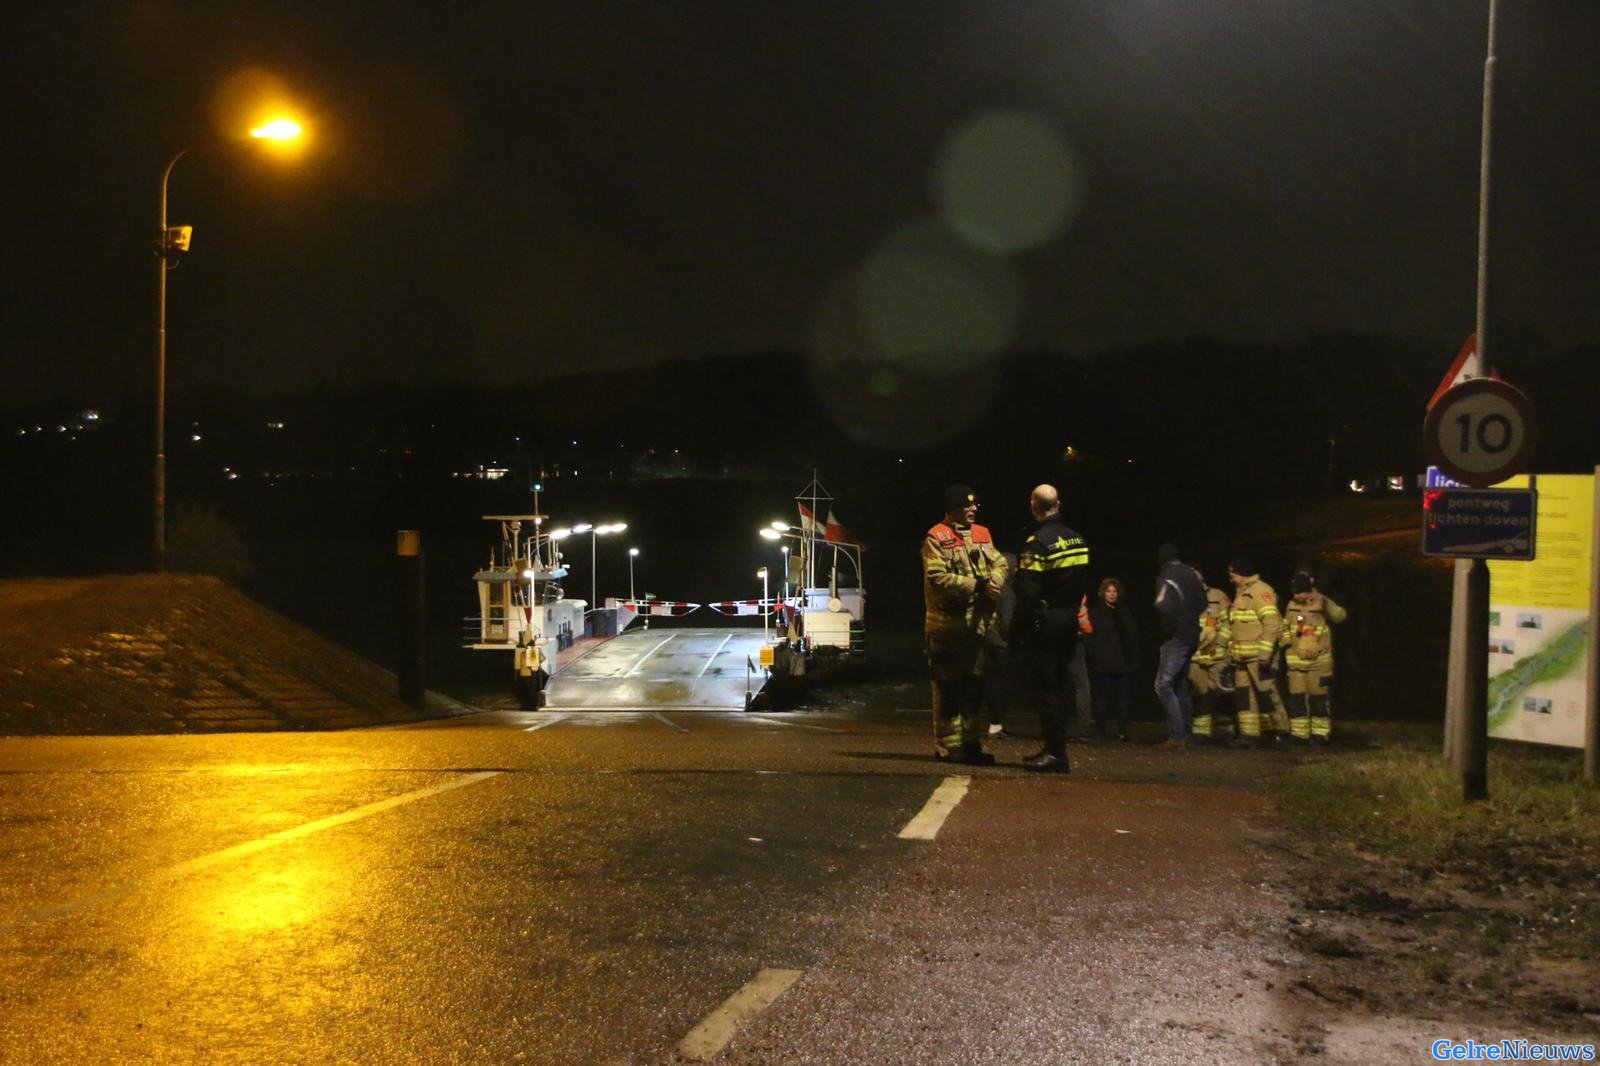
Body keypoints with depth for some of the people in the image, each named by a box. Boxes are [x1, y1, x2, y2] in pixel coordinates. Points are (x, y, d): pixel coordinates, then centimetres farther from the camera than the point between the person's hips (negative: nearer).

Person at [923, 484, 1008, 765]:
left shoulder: (982, 534, 12)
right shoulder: (936, 538, -10)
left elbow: (1000, 563, 9)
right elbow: (938, 577, -19)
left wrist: (994, 581, -15)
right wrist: (977, 586, -19)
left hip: (978, 623, 7)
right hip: (948, 624, -7)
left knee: (974, 686, 12)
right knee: (949, 688, -2)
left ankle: (971, 744, 20)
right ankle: (948, 747, 5)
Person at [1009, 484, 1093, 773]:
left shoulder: (1037, 543, -16)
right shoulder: (1078, 540, 9)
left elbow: (1028, 594, -19)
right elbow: (1084, 585, 12)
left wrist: (1017, 630, -13)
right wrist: (1072, 612, 17)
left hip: (1044, 624, -8)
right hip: (1070, 621, 8)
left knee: (1048, 687, -4)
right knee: (1060, 686, 15)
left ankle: (1055, 754, -4)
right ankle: (1055, 748, 22)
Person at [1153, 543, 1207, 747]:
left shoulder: (1166, 577, -13)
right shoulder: (1192, 574, 12)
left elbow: (1163, 606, -26)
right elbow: (1202, 605, 18)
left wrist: (1167, 629, -12)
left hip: (1176, 638, -8)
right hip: (1192, 636, 8)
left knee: (1164, 685, -9)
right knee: (1181, 684, 17)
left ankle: (1178, 734, -15)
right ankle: (1185, 731, 18)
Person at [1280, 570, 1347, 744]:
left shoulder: (1321, 602, -7)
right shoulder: (1291, 606, 8)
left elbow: (1340, 616, -23)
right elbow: (1285, 627, 21)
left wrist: (1327, 606, -39)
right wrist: (1286, 643, 8)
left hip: (1318, 659, -5)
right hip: (1295, 659, 5)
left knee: (1318, 697, -1)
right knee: (1296, 697, 4)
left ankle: (1320, 733, 7)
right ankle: (1299, 734, 10)